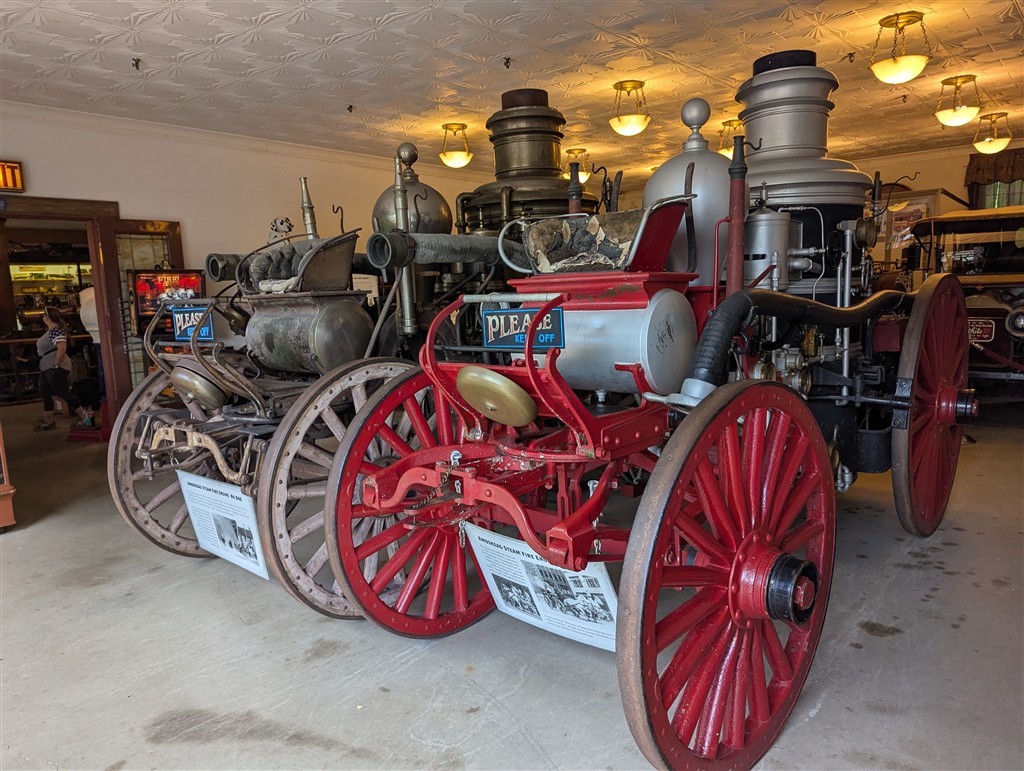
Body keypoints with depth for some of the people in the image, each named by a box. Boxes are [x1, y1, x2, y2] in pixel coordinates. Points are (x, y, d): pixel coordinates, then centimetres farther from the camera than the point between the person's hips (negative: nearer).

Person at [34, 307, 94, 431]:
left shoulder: (56, 331, -18)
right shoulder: (50, 330, 14)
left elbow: (62, 349, -28)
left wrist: (56, 365, -23)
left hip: (55, 368, -11)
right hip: (46, 368, 11)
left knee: (62, 393, -9)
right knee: (45, 393, 13)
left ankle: (84, 415, -5)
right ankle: (48, 421, 20)